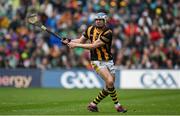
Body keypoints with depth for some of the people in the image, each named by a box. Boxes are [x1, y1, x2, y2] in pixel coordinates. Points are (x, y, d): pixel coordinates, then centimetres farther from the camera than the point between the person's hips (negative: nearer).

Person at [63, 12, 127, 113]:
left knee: (109, 86, 2)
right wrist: (69, 41, -3)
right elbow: (81, 40, 15)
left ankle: (94, 104, 18)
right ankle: (117, 105, -5)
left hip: (108, 61, 1)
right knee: (110, 81, -20)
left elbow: (93, 46, -20)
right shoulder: (91, 29, -3)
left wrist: (76, 45, -19)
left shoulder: (108, 33, -16)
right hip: (97, 61, -1)